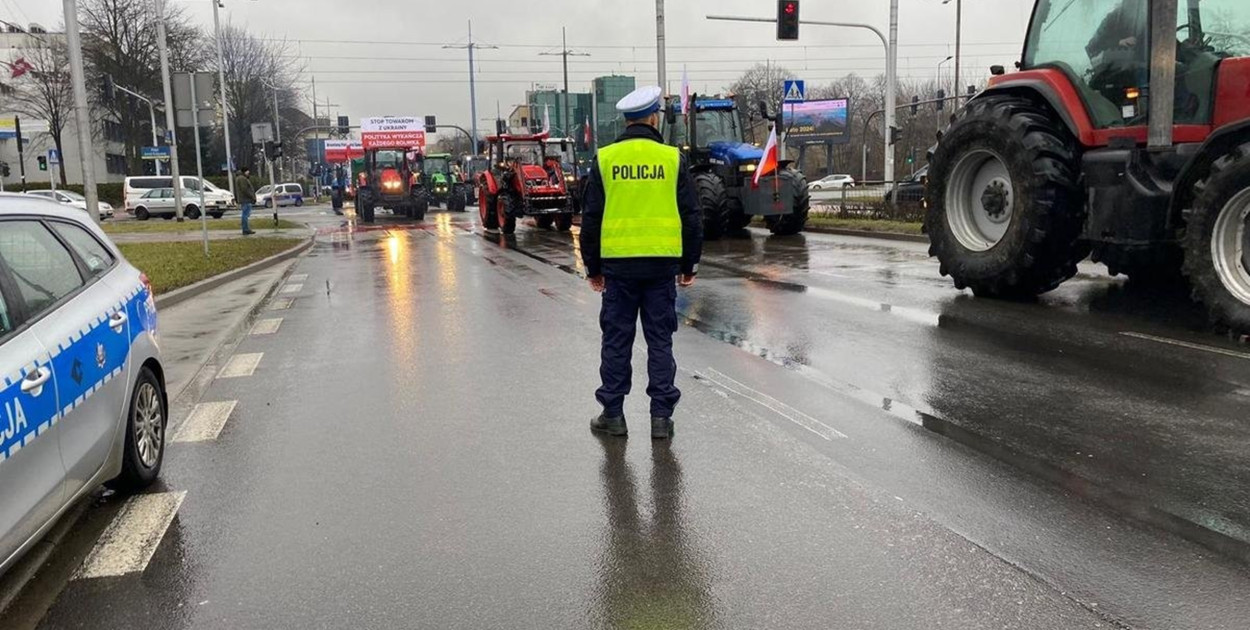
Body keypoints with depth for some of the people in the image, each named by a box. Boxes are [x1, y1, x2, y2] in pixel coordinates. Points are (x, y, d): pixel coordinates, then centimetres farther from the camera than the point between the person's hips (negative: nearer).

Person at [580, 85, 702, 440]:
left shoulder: (605, 159, 2)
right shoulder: (673, 158, 2)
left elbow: (591, 218, 4)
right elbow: (690, 216, 3)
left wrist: (592, 267, 12)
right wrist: (690, 264, 12)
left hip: (618, 263, 0)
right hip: (662, 263, 0)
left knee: (616, 339, 9)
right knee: (660, 340, 7)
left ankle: (613, 414, 15)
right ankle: (661, 416, 10)